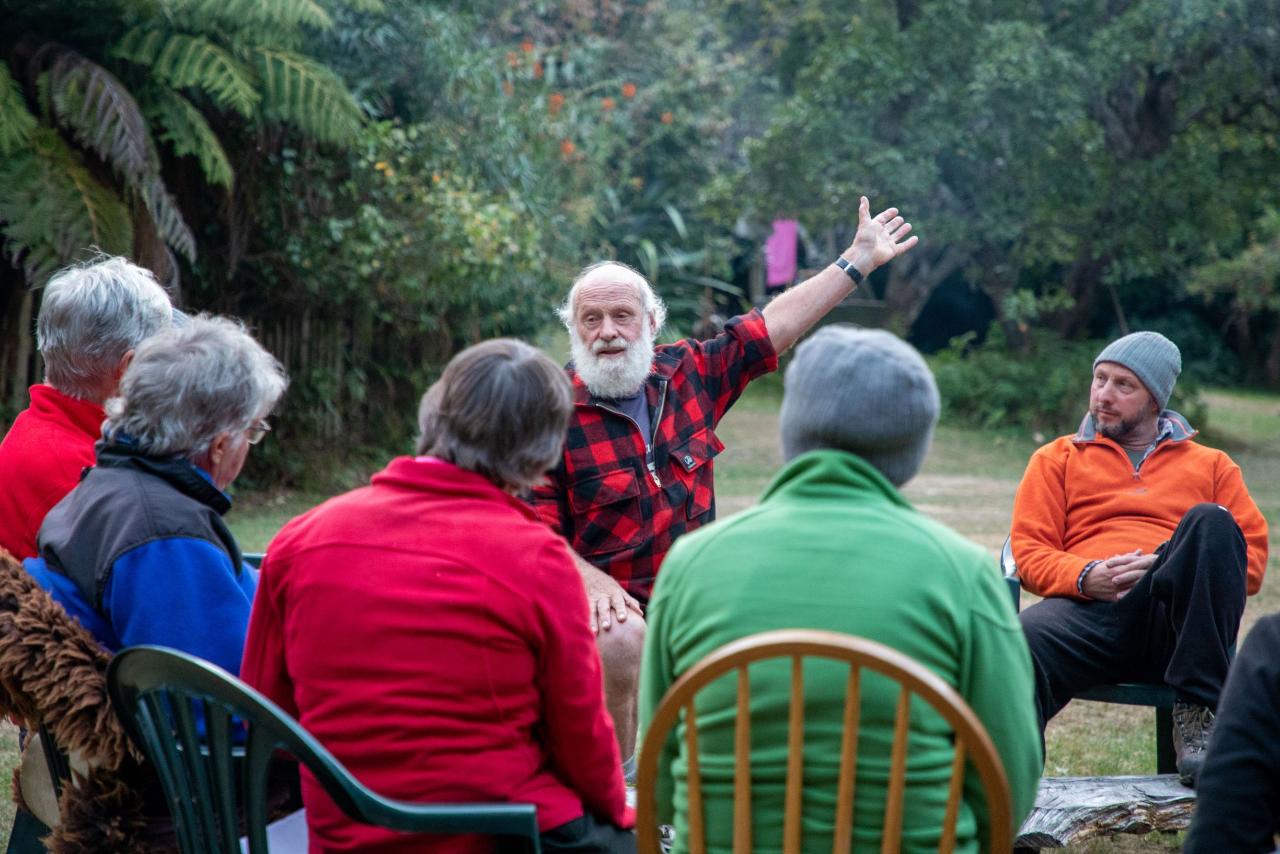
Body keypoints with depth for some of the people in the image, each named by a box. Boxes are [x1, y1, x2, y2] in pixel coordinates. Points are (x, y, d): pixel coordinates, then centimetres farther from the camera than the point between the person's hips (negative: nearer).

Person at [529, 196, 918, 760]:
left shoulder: (687, 373, 9)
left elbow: (771, 326, 16)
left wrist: (858, 261, 20)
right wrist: (591, 580, -27)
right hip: (613, 604, -5)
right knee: (621, 642, -35)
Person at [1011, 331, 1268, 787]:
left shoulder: (1211, 465, 27)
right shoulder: (1057, 458, 26)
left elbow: (1252, 558, 15)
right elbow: (1029, 552, 14)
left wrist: (1193, 570, -7)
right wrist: (1085, 577, -8)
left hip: (1173, 616, 1)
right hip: (1088, 609, -1)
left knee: (1211, 523, -31)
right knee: (1019, 642, -37)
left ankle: (1198, 713, -33)